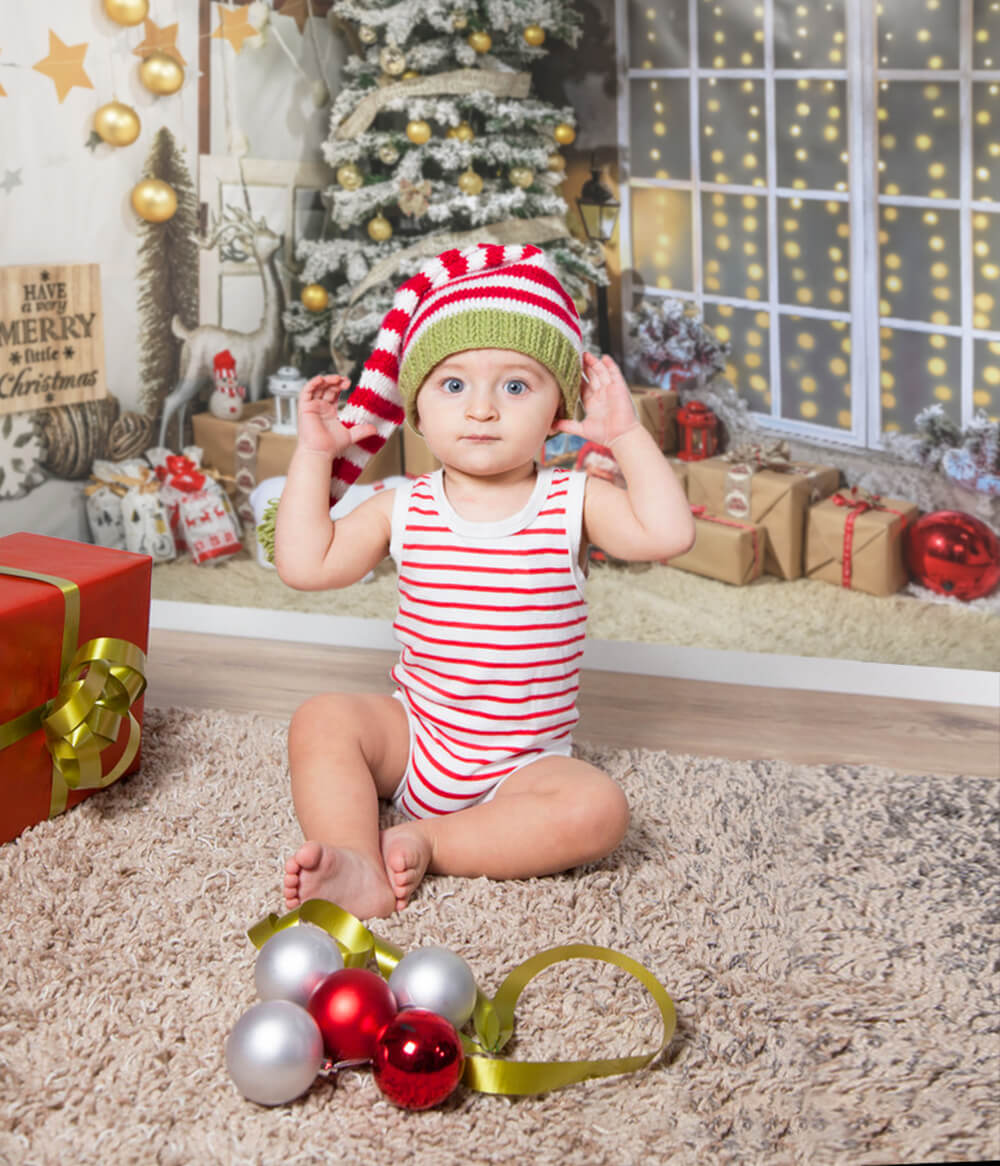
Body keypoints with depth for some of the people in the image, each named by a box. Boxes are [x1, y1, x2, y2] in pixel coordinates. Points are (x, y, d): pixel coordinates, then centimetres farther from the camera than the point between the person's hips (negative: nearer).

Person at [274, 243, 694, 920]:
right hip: (413, 736, 2)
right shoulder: (403, 510, 1)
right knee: (322, 718, -22)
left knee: (598, 811, -28)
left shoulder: (572, 504, -4)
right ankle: (357, 866, -34)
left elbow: (670, 533, -17)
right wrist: (315, 454, -2)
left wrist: (627, 434, -14)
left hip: (523, 763, -1)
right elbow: (305, 565, -3)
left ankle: (428, 844, -24)